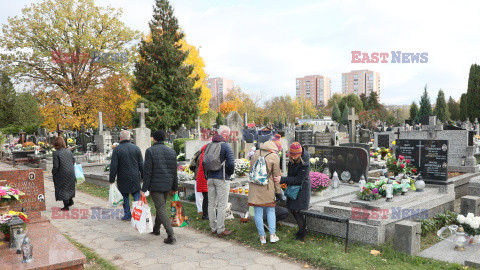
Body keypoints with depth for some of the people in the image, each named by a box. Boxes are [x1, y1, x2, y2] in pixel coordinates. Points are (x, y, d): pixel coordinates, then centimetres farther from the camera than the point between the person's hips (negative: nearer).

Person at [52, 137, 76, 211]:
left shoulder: (56, 153, -16)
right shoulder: (68, 150, 0)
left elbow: (56, 166, -15)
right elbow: (73, 161, 7)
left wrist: (53, 172, 1)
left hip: (62, 174, -5)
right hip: (71, 172, 5)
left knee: (63, 189, 7)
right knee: (70, 187, 23)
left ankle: (66, 206, 13)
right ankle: (70, 201, 35)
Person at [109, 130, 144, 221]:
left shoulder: (117, 149, -7)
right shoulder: (136, 148, 1)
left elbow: (113, 166, -8)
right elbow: (141, 164, 3)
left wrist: (112, 180, -3)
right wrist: (143, 176, 11)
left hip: (123, 178, -2)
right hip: (135, 178, 2)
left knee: (125, 197, 11)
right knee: (137, 196, 7)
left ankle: (127, 215, 15)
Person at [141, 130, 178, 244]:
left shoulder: (150, 151, -9)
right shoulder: (172, 151, 6)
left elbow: (147, 171, -12)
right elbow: (174, 171, 8)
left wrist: (144, 189, -8)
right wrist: (175, 187, 15)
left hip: (155, 185, -6)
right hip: (167, 185, 6)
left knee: (161, 209, -5)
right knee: (161, 206, 21)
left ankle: (171, 235, -12)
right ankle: (156, 229, 37)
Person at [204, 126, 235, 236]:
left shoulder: (208, 146, 9)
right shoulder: (226, 146, -10)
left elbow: (204, 162, 12)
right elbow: (231, 163, -15)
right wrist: (229, 174, 2)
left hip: (210, 178, 6)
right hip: (221, 179, -6)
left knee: (211, 204, 12)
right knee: (222, 205, -1)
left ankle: (213, 228, 20)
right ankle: (220, 230, 3)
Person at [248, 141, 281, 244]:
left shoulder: (256, 154, 7)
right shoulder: (274, 157, -5)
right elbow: (276, 175, -1)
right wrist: (278, 190, 8)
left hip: (255, 188, 3)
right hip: (267, 188, -2)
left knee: (258, 212, 7)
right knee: (270, 210, 14)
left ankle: (262, 236, 13)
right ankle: (272, 235, 11)